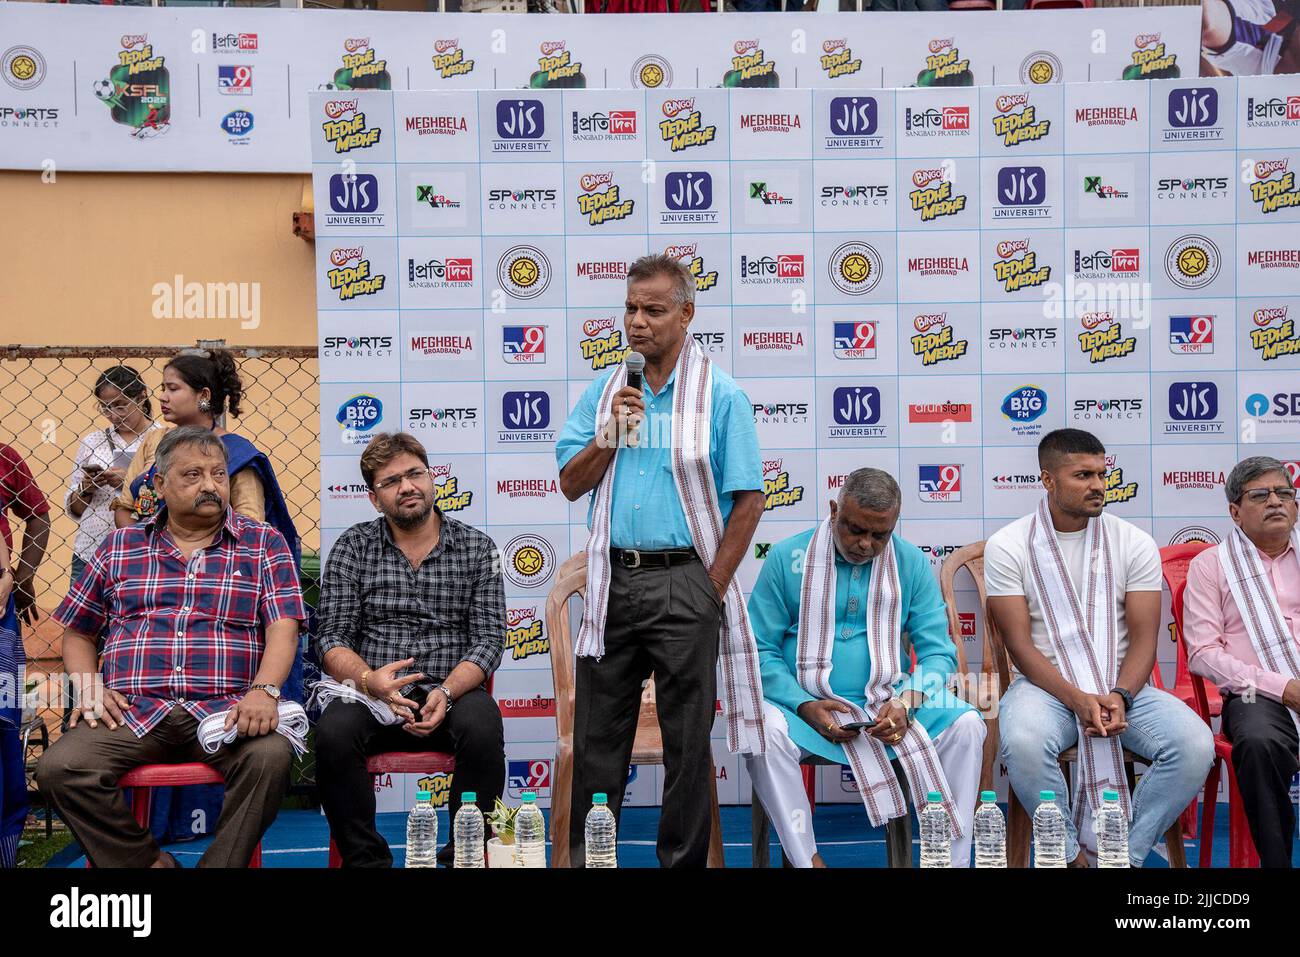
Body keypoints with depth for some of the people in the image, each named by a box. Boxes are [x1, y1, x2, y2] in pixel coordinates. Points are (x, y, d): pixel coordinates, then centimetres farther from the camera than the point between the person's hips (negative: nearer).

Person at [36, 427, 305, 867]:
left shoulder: (264, 544, 11)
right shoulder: (120, 546, 18)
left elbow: (283, 627, 0)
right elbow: (78, 632, 22)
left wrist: (263, 691, -18)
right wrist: (88, 686, 2)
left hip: (226, 710, -2)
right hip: (132, 712, 2)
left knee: (271, 756, -33)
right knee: (58, 768, -25)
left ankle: (221, 864, -13)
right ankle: (147, 862, -7)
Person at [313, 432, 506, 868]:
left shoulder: (477, 548, 7)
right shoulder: (353, 547, 8)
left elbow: (488, 639, 0)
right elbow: (332, 638, 1)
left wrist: (446, 692, -18)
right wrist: (368, 680, -21)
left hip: (452, 690, 0)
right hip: (372, 695, 1)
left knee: (482, 729, -33)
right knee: (334, 732, -31)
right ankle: (367, 859, -14)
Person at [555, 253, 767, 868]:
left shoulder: (720, 396, -3)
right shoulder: (606, 391, 10)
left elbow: (748, 500, -5)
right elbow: (571, 484, 8)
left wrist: (713, 587, -10)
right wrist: (611, 435, -8)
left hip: (684, 580, -4)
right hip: (613, 579, 4)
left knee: (688, 738, 5)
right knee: (597, 735, 9)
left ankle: (683, 859, 16)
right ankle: (585, 856, 21)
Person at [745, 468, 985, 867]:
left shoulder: (911, 563, 4)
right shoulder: (787, 558, -2)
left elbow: (937, 651, 2)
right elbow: (761, 649, -3)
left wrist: (906, 702, -18)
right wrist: (805, 707, -18)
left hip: (891, 703, 2)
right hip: (807, 703, -2)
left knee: (966, 725, -21)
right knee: (764, 729, -33)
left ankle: (952, 858, -14)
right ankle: (805, 859, -22)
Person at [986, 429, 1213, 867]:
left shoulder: (1135, 543, 5)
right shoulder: (1007, 546, -2)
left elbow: (1143, 638, 0)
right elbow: (1020, 645, -7)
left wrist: (1120, 696, -19)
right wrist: (1077, 700, -21)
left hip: (1122, 686, 3)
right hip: (1046, 684, -2)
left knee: (1195, 744, -25)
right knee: (1023, 743, -36)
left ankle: (1127, 852, -7)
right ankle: (1070, 854, -10)